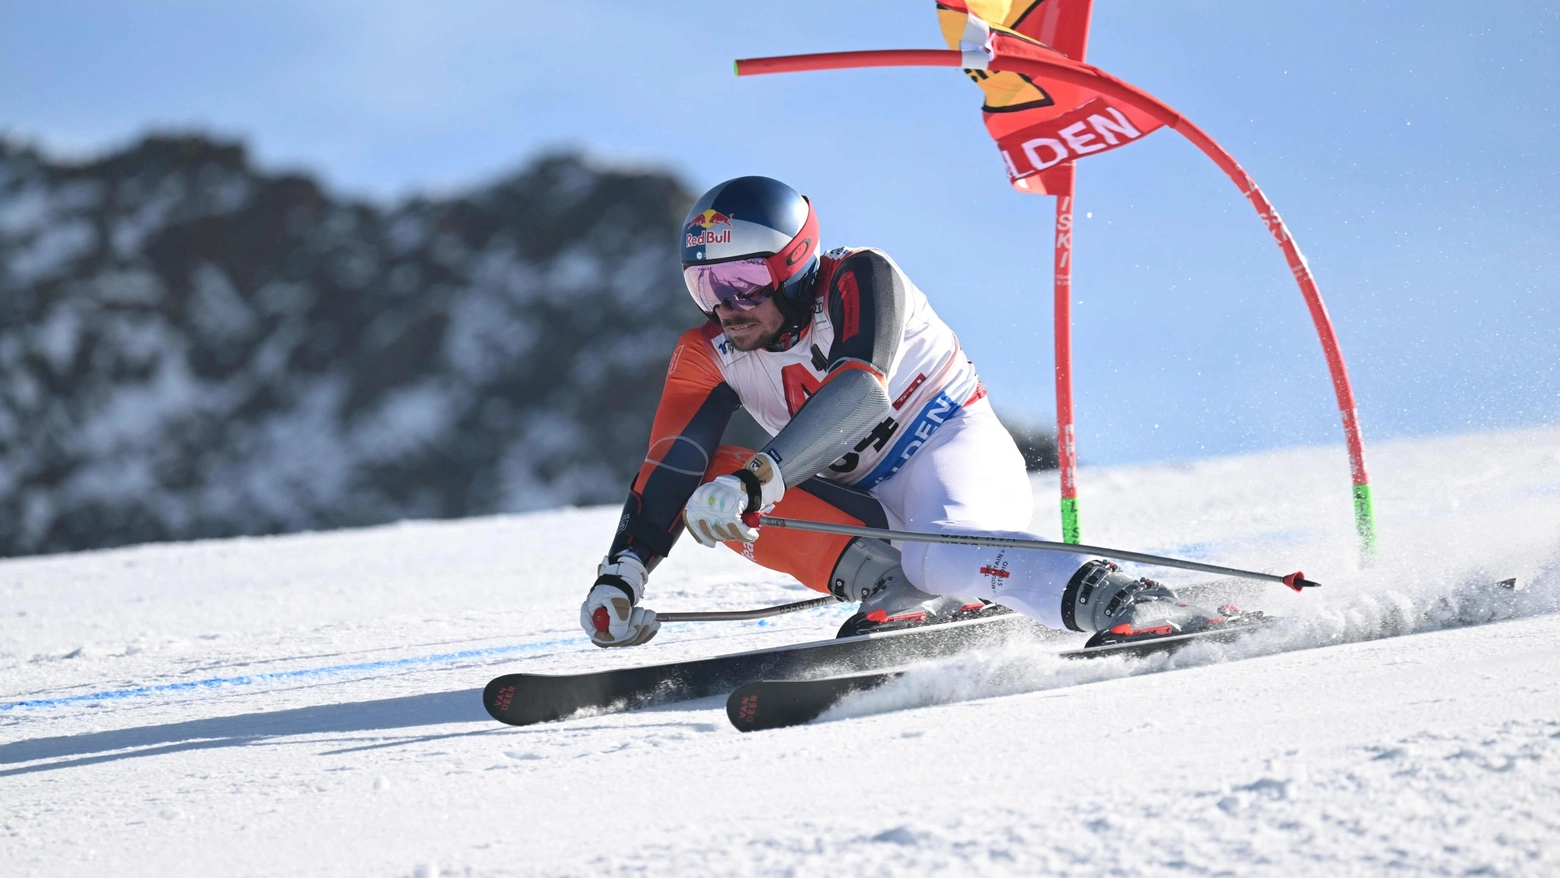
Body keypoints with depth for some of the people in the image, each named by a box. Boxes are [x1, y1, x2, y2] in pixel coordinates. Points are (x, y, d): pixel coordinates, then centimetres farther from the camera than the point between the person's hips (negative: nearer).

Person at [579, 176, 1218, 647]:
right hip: (864, 503, 7)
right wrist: (618, 578, -23)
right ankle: (896, 592, -29)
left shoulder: (860, 280, -19)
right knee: (707, 478, -18)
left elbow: (860, 392, -35)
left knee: (942, 553, -41)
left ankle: (1132, 607, -45)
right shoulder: (710, 359, -3)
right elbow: (668, 467, -7)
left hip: (953, 448, -7)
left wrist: (756, 478, -48)